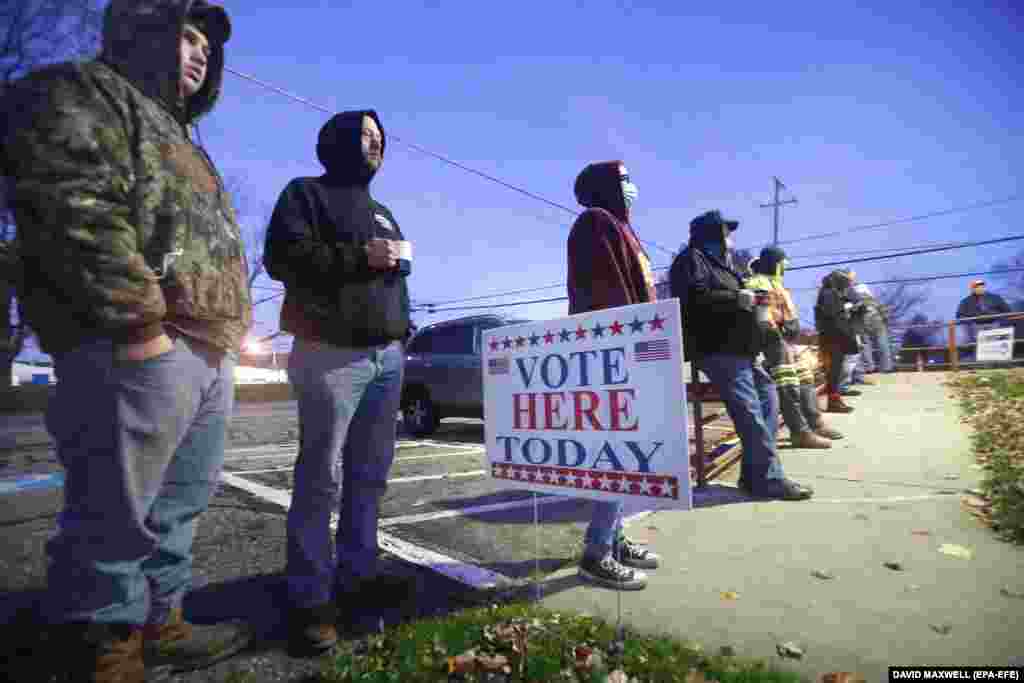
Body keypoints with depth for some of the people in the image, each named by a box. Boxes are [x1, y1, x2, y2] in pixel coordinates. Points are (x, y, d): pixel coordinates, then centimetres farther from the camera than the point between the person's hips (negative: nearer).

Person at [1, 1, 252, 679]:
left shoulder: (179, 141, 32)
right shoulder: (83, 91, 3)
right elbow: (72, 209, -14)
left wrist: (226, 331, 18)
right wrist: (137, 322, -20)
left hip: (207, 356, 10)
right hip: (138, 350, -10)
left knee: (179, 509, 15)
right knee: (115, 515, -1)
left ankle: (161, 624, 28)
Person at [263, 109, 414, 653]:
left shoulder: (382, 212, 27)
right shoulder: (306, 193, 6)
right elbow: (283, 256, -8)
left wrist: (402, 328, 19)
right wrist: (360, 256, -11)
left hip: (387, 355, 7)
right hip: (332, 352, -7)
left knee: (370, 473, 8)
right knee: (321, 476, -7)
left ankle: (358, 575, 19)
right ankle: (310, 599, 2)